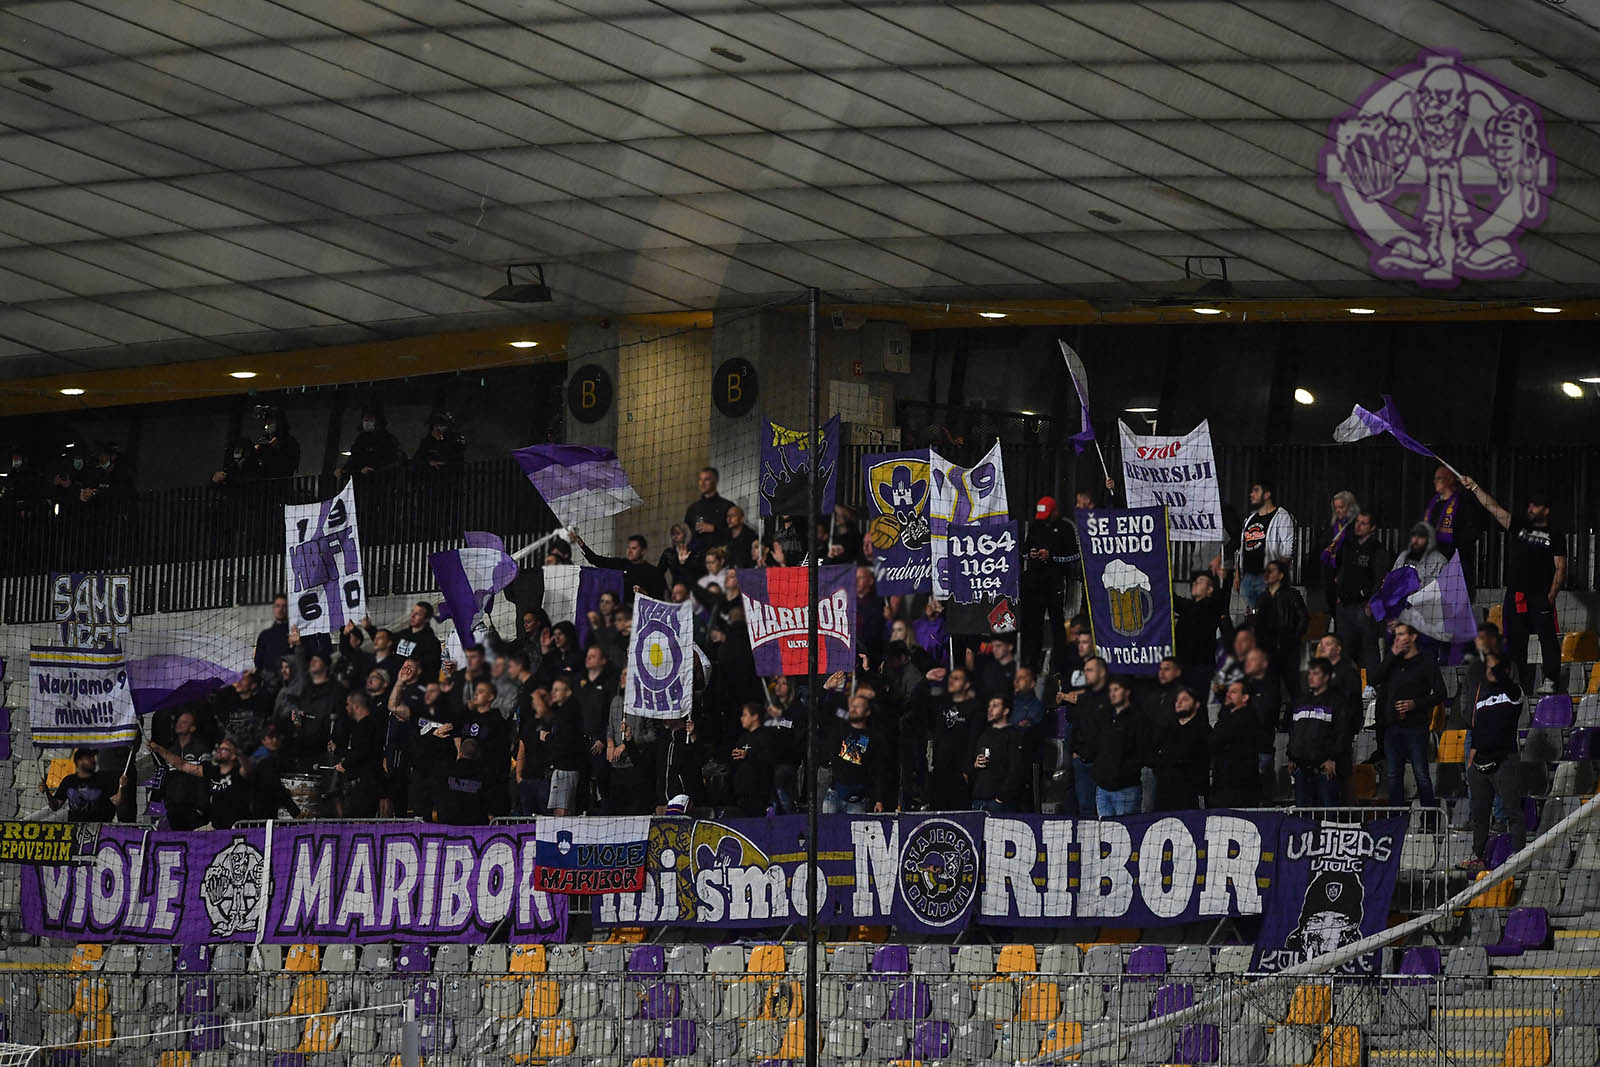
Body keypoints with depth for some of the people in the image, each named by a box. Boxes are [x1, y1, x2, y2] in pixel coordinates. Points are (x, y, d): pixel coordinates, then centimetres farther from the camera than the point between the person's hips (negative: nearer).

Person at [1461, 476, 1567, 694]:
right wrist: (1474, 488, 3)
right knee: (1514, 639, 5)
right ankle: (1519, 679, 12)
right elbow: (1492, 507, 10)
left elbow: (1560, 568, -1)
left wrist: (1552, 595, -11)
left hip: (1540, 596, -4)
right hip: (1515, 594, 4)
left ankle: (1551, 680, -7)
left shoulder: (1555, 535, 4)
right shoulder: (1518, 525, 14)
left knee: (1547, 637, -7)